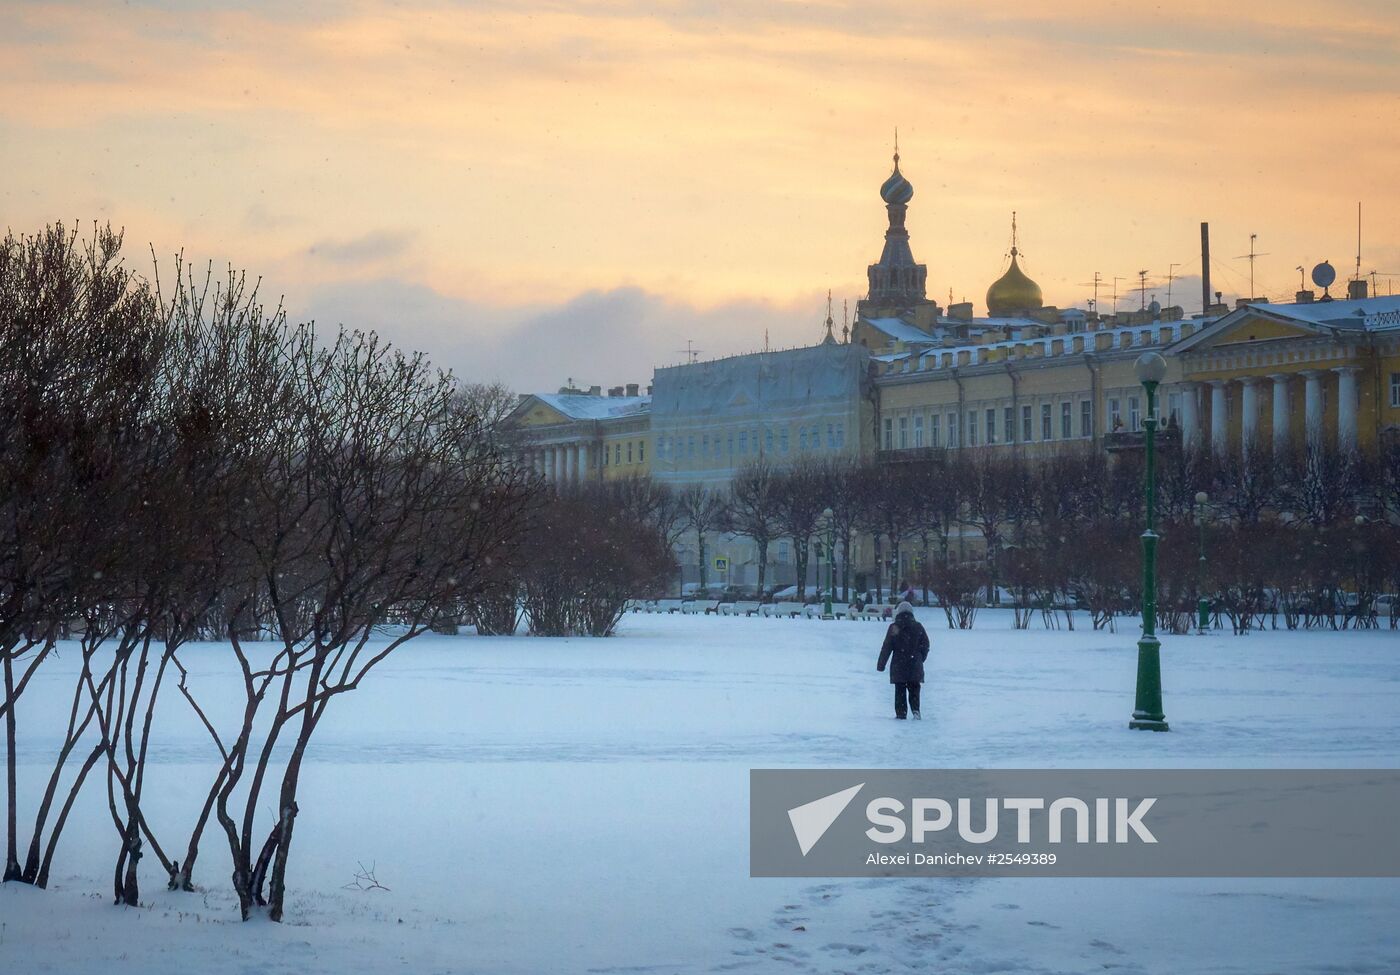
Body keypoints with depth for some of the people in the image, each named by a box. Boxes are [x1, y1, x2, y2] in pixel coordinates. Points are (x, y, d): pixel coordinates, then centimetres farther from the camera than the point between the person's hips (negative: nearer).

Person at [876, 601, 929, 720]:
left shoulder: (894, 627, -5)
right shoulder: (918, 627, 1)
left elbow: (886, 648, -4)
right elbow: (925, 645, 8)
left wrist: (881, 664, 2)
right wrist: (921, 659, 23)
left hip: (898, 666, -2)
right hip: (915, 666, 2)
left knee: (900, 691, 5)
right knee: (914, 689, 9)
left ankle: (901, 714, 0)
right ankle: (915, 710, -9)